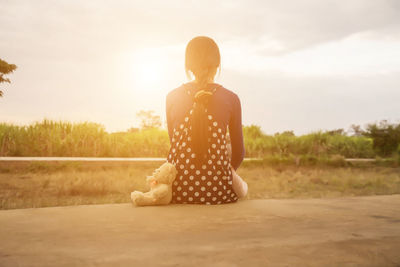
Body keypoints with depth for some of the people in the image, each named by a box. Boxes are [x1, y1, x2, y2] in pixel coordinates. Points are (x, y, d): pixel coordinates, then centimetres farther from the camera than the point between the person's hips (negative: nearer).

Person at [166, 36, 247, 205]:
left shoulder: (172, 97, 0)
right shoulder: (230, 99, -5)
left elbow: (174, 143, 9)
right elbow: (239, 152, 1)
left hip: (178, 191, 2)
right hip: (219, 191, -2)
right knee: (242, 186, 33)